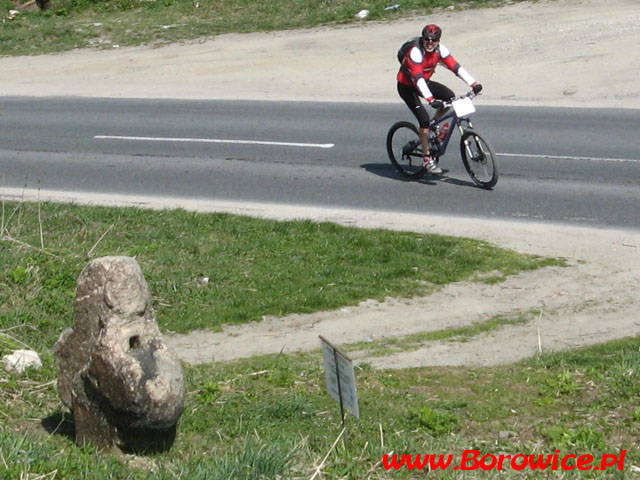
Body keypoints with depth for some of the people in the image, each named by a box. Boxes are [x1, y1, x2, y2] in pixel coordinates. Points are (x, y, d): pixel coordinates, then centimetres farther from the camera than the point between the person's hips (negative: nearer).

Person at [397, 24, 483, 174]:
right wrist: (431, 100, -51)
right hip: (407, 87, -6)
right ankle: (428, 159, -12)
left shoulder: (440, 49, -13)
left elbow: (455, 67, -18)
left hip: (424, 82, 6)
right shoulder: (415, 52, -31)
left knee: (450, 96, -17)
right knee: (424, 119, -20)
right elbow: (418, 78, -40)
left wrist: (474, 84, -29)